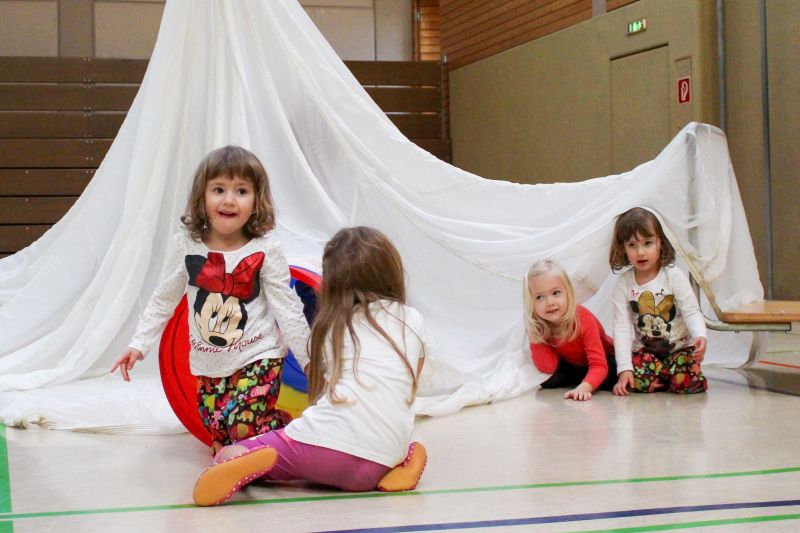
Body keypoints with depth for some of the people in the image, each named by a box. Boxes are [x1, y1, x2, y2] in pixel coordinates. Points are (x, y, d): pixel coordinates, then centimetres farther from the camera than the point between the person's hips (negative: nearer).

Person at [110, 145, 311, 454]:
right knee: (219, 437, 6)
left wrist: (311, 362, -7)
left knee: (243, 426, -18)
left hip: (257, 357, -4)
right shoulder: (186, 246, -6)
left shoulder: (265, 250, -13)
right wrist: (138, 345, 4)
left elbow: (287, 309, -7)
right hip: (210, 364, 4)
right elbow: (163, 301, 7)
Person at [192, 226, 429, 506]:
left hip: (322, 440, -2)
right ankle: (408, 460, 1)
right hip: (380, 465, 2)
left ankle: (257, 463, -20)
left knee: (228, 455, 14)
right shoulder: (412, 321, 16)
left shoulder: (330, 325, 16)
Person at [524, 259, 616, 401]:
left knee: (613, 375, -34)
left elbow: (599, 366, -37)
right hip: (570, 365, 3)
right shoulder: (536, 325, -22)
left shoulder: (584, 319, -33)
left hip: (603, 359, -3)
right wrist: (536, 337, -34)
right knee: (547, 380, -25)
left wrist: (584, 387, -57)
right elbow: (548, 368, -23)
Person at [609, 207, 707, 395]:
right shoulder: (624, 283, -6)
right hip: (645, 350, 1)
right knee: (638, 381, -26)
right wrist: (624, 368, -18)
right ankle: (665, 377, 7)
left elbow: (691, 312, -12)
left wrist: (700, 336, -35)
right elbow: (622, 327, -9)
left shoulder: (674, 276, -11)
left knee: (685, 383, -25)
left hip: (680, 346, -1)